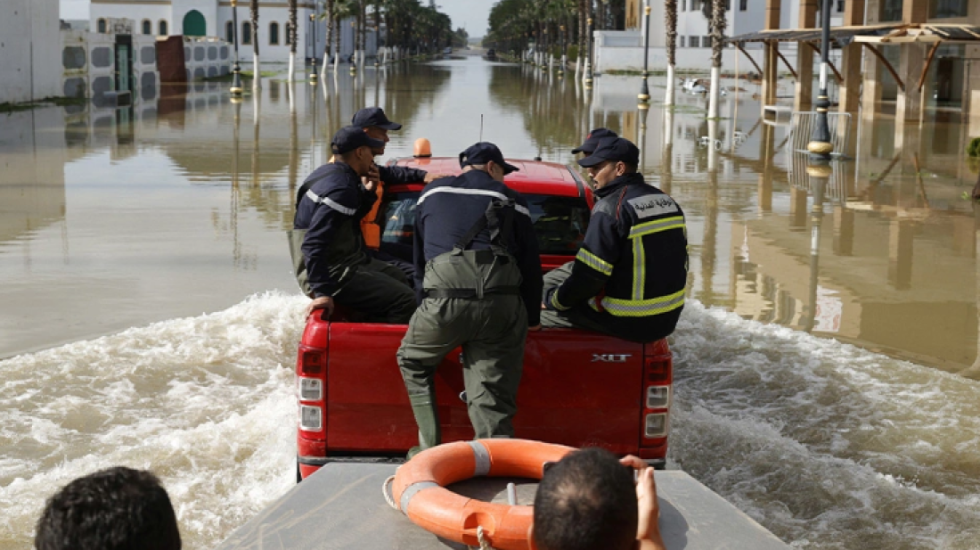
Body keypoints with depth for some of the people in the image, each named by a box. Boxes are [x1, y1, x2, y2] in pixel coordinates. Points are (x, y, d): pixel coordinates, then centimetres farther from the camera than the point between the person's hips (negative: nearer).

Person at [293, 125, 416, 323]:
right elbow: (313, 245, -30)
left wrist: (368, 192, 9)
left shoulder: (329, 173, 9)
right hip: (334, 274, -11)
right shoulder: (340, 189, -22)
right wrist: (322, 292, -32)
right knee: (404, 300, -16)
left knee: (400, 279, 24)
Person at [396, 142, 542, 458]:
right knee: (492, 393, 3)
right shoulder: (512, 201, 20)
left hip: (444, 298, 0)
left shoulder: (432, 193, 25)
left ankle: (430, 448, 18)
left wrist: (422, 303, 38)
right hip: (502, 303, 0)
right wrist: (531, 318, 25)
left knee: (413, 361, 23)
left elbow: (418, 257, 30)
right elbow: (531, 265, 18)